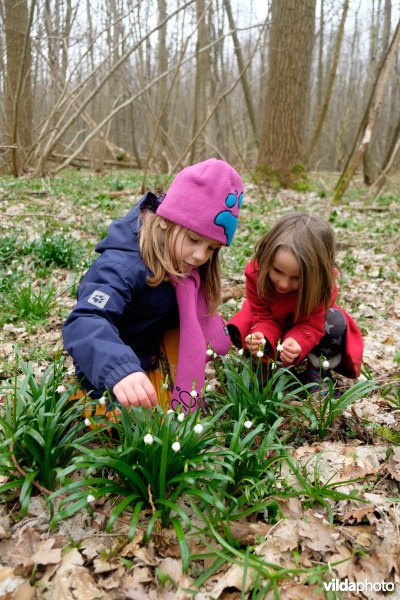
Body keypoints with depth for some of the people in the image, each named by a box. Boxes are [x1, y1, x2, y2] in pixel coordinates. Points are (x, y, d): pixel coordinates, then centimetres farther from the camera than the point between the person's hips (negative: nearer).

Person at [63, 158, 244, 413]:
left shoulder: (178, 262, -7)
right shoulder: (123, 266, -33)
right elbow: (85, 322, -46)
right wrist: (120, 370, -62)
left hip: (154, 359, 8)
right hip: (110, 379, -7)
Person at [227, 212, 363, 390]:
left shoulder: (322, 282, -36)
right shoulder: (256, 271, -34)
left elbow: (312, 325, -33)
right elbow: (264, 317, -27)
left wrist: (296, 344, -56)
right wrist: (261, 338, -51)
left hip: (305, 320, 0)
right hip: (274, 319, 1)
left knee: (335, 323, -32)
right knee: (238, 330, -27)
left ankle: (319, 374, -10)